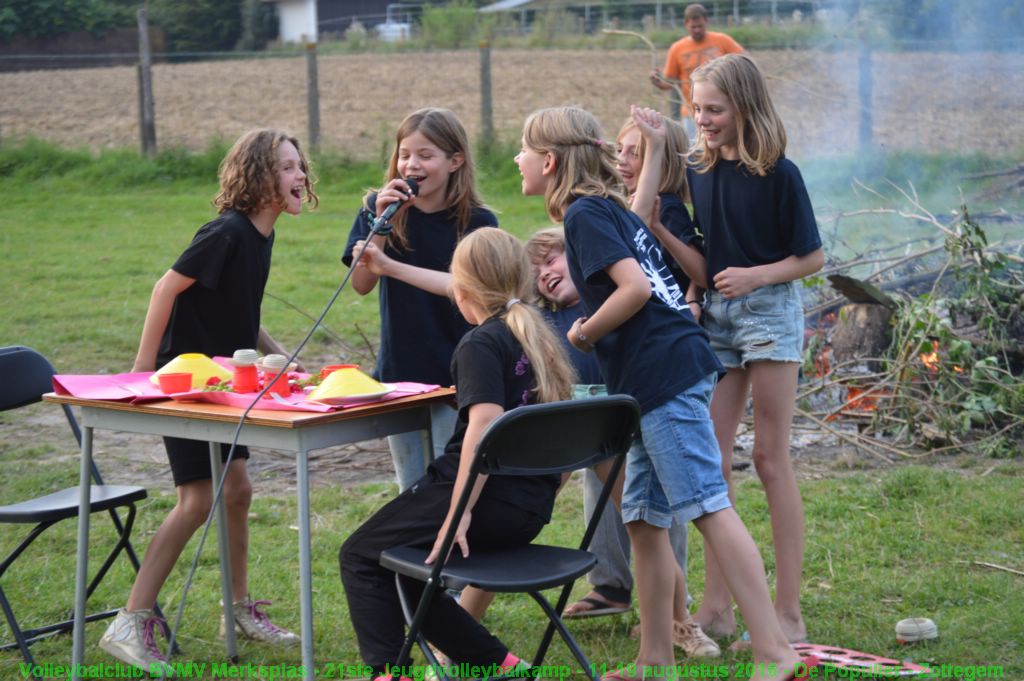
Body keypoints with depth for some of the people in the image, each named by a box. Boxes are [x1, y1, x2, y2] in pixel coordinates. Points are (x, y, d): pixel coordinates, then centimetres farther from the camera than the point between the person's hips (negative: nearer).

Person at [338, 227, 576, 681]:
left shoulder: (480, 344, -11)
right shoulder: (539, 338, 14)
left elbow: (485, 424, -25)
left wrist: (459, 515, -27)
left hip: (490, 502, -8)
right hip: (531, 509, 8)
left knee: (359, 557, 7)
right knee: (403, 568, 24)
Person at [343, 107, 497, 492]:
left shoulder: (477, 222, -7)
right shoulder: (382, 208, 0)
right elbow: (362, 285, -9)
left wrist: (391, 266, -33)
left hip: (456, 376, -3)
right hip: (399, 371, 3)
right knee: (411, 493, 12)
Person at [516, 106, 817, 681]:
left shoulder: (585, 213, -8)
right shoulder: (613, 208, 20)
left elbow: (635, 288, -18)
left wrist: (584, 333, -6)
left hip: (663, 373, -10)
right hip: (657, 379, 10)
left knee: (707, 508, -11)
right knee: (644, 518, 12)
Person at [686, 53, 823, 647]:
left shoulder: (778, 174, -9)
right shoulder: (696, 172, 4)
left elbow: (812, 258, -6)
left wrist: (755, 275, -19)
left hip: (769, 310, -5)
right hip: (712, 314, 5)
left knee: (771, 458, -3)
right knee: (711, 460, 5)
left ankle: (789, 611, 3)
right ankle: (717, 604, 12)